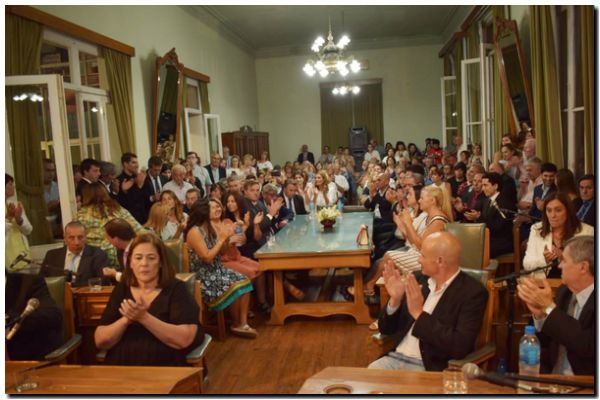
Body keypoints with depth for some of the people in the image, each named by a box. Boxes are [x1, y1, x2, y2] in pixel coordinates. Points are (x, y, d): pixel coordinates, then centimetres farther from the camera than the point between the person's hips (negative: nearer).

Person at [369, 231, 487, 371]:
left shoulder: (472, 292, -9)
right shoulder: (419, 280, 7)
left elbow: (460, 346, -21)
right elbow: (386, 329, 11)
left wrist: (419, 314, -19)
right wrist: (395, 299, -8)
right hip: (395, 358, 5)